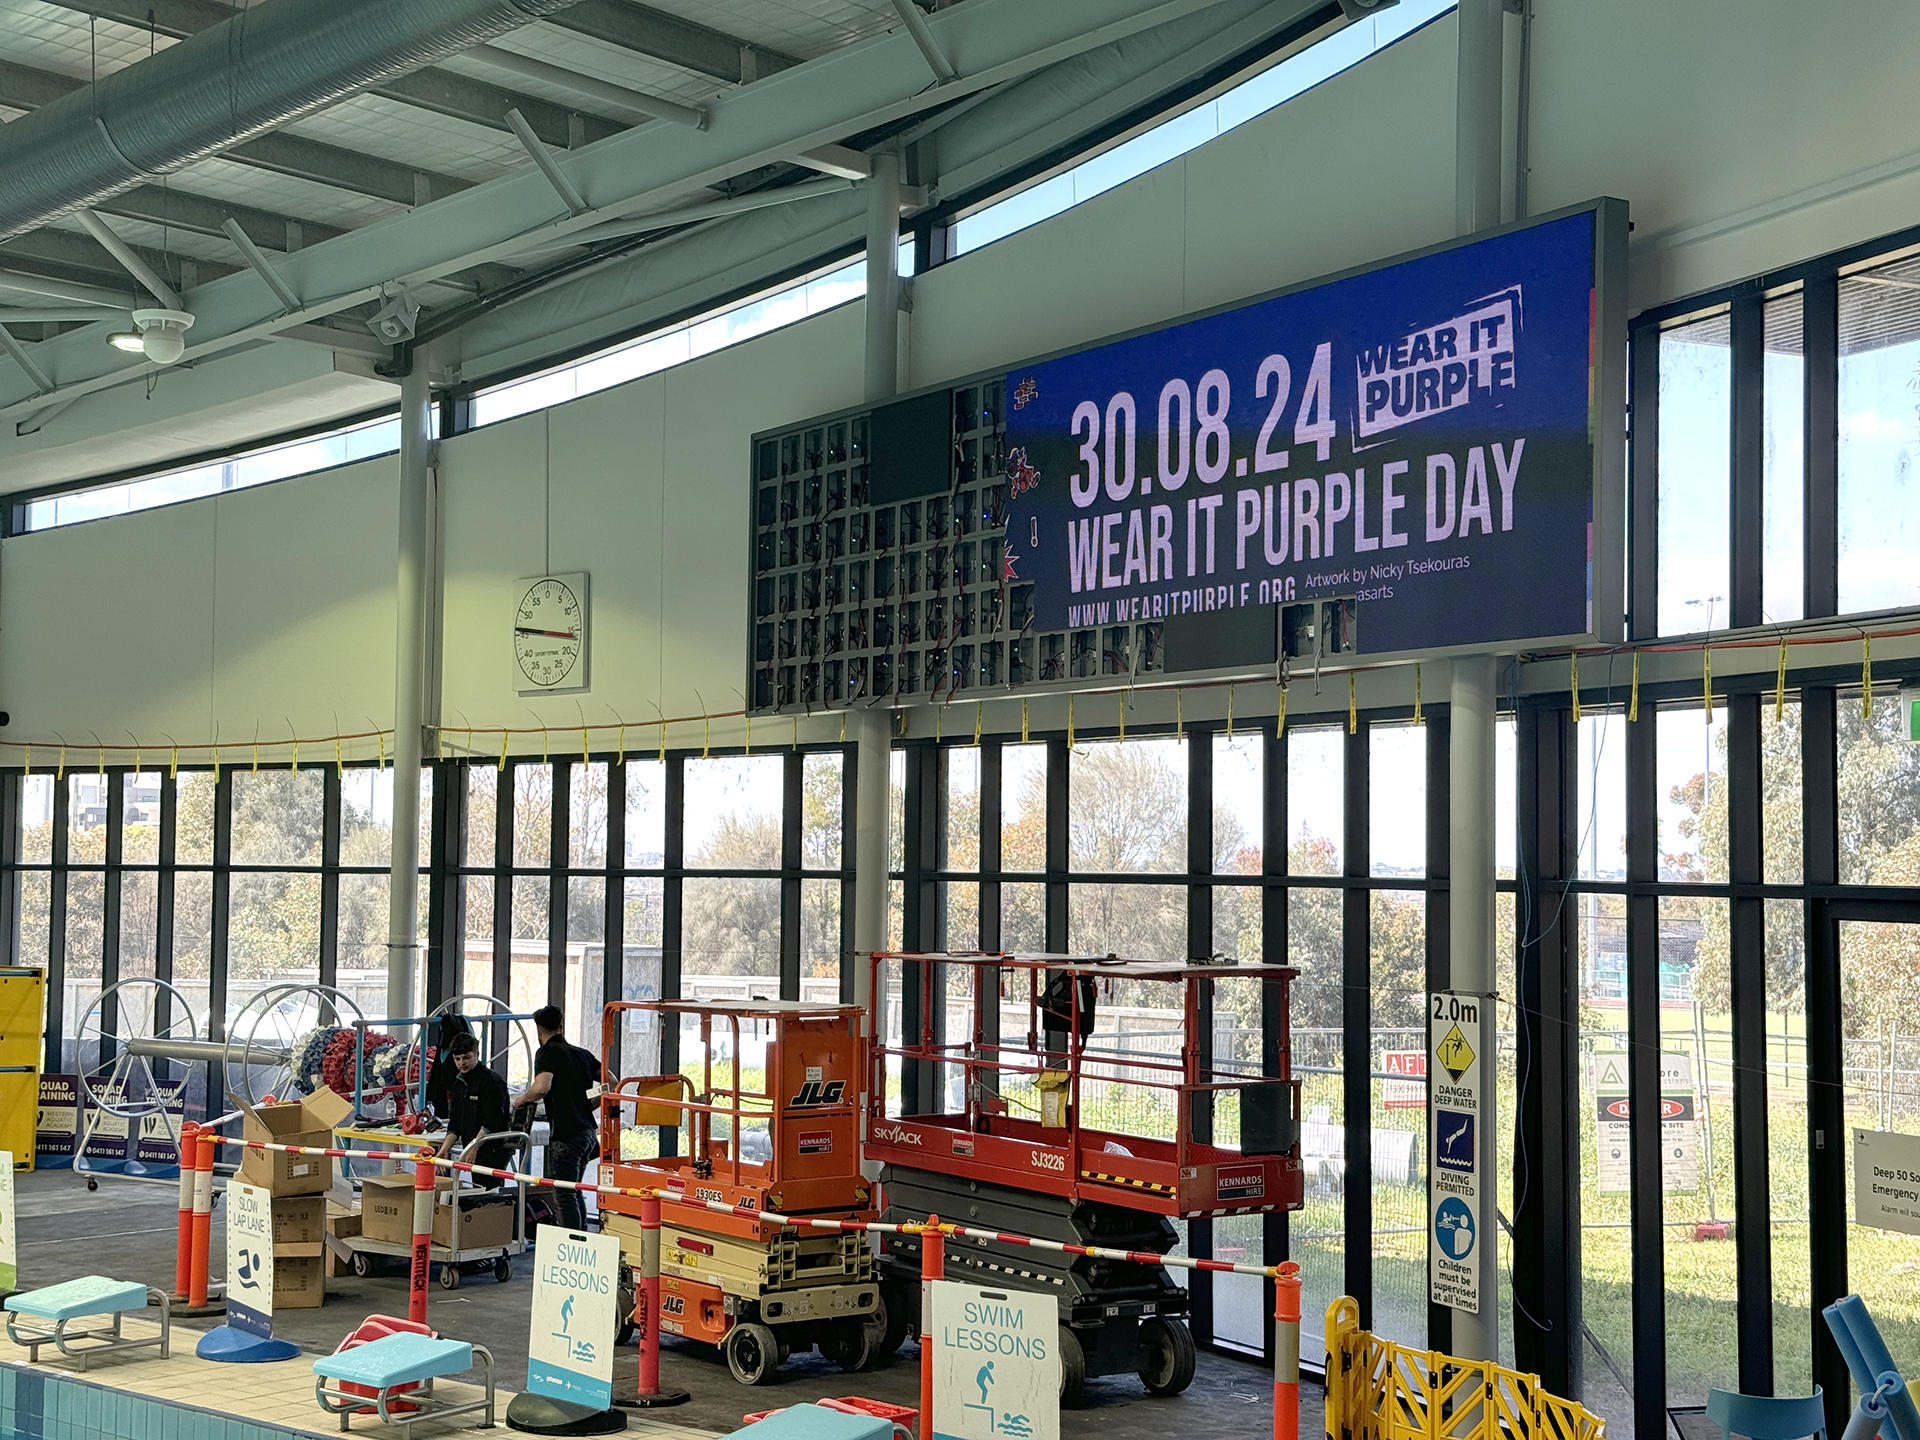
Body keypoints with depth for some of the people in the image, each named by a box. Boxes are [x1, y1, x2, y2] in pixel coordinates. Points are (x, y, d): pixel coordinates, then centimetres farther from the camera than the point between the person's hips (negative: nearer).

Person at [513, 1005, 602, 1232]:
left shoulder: (547, 1052, -6)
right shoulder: (582, 1053, 17)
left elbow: (542, 1087, -22)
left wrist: (521, 1100, -4)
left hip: (566, 1134, -8)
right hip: (588, 1131, 8)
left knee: (564, 1196, -4)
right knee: (574, 1191, 20)